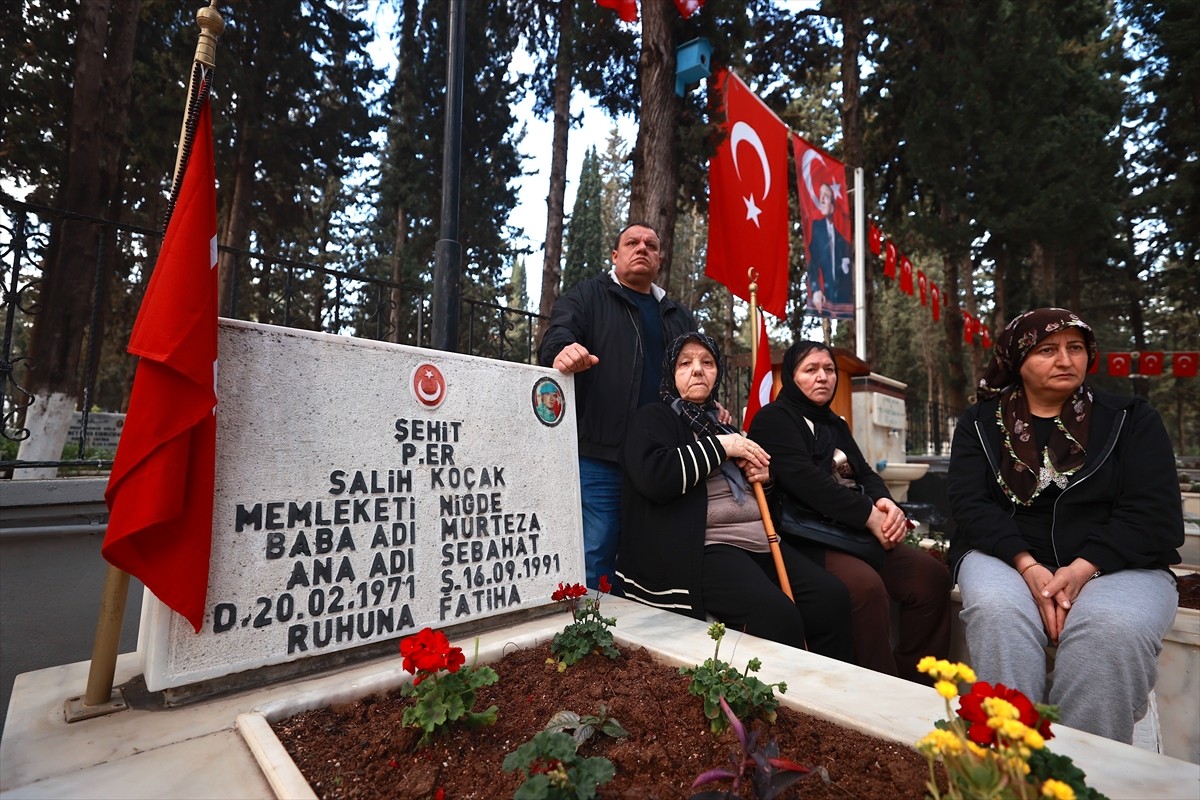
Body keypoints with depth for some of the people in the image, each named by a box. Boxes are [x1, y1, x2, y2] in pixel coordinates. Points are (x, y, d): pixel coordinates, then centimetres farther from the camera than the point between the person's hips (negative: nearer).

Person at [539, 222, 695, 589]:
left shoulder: (679, 316, 23)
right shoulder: (587, 295, 8)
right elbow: (556, 336, -10)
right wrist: (563, 351, -35)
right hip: (598, 457, -5)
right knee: (592, 561, -2)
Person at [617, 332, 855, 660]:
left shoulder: (721, 421, 24)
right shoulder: (653, 418, 2)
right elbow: (652, 477, -20)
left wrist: (764, 474, 11)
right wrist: (719, 446, -11)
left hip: (759, 539, 8)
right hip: (701, 547, -8)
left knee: (832, 597, -8)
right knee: (777, 615, -28)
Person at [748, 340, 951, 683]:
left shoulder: (835, 424, 24)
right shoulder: (773, 419, -3)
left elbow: (865, 474, 14)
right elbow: (804, 480, -16)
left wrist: (885, 502, -9)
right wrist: (869, 514, -17)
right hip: (803, 538, -8)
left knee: (931, 574, -11)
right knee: (865, 585, -31)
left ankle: (917, 684, 0)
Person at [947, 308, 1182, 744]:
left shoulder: (1131, 419, 7)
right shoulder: (980, 423, 6)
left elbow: (1154, 513, -4)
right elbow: (969, 503, -4)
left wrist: (1082, 569, -19)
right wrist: (1028, 566, -19)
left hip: (1115, 561, 1)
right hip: (1006, 555, 0)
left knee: (1114, 628, -32)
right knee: (997, 613, -32)